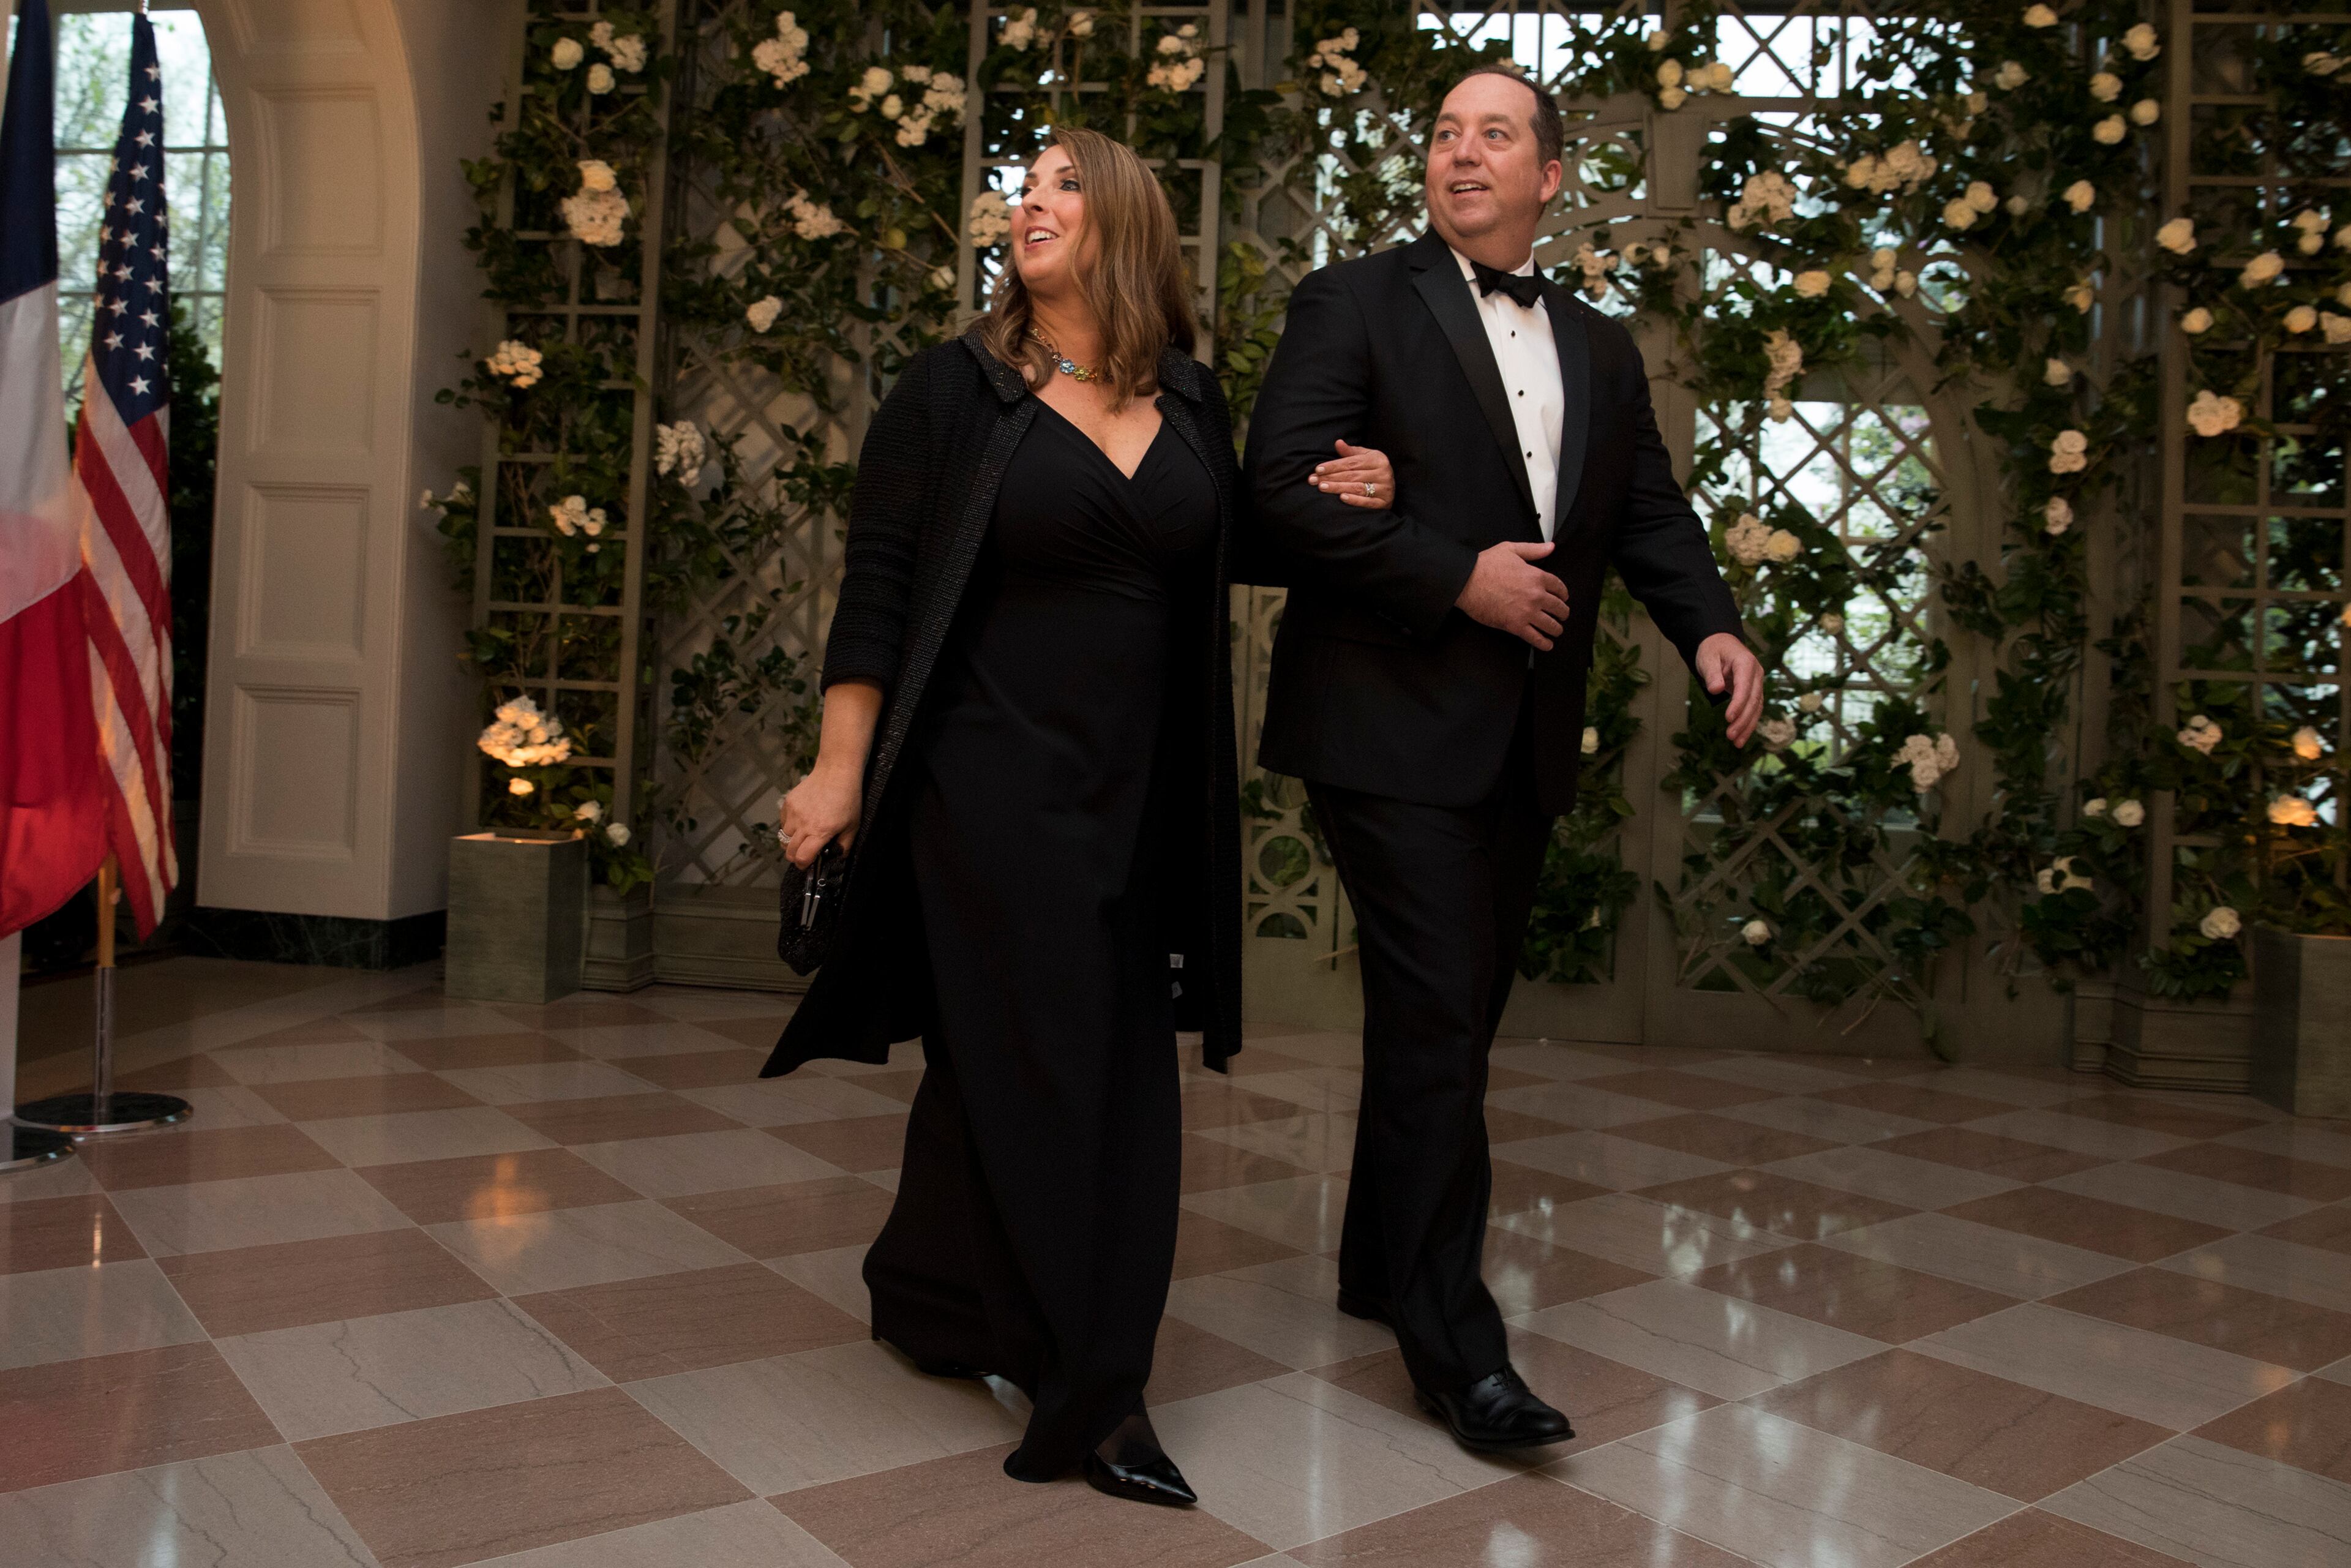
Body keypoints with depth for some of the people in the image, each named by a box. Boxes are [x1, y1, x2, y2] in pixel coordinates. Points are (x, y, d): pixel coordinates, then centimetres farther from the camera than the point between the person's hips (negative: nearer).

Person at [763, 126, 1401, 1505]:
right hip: (990, 784, -4)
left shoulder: (1192, 404, 9)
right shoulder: (955, 390, -1)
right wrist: (840, 772, -8)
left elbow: (1222, 550, 20)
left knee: (1126, 1071, 8)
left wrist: (1345, 503, 2)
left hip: (1140, 801, 5)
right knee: (1030, 1059, -2)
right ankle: (1085, 1388, 10)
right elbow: (879, 589, -3)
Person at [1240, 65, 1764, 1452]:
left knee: (1460, 1015, 13)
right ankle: (1454, 1339, 0)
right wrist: (1460, 575, -17)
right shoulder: (1356, 304, 0)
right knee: (1438, 1017, -9)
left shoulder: (1602, 349, 17)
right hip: (1395, 726, -6)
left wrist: (1711, 624, -6)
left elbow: (1651, 511, 14)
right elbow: (1288, 482, -11)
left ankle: (1380, 1266, 30)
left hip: (1526, 739, 7)